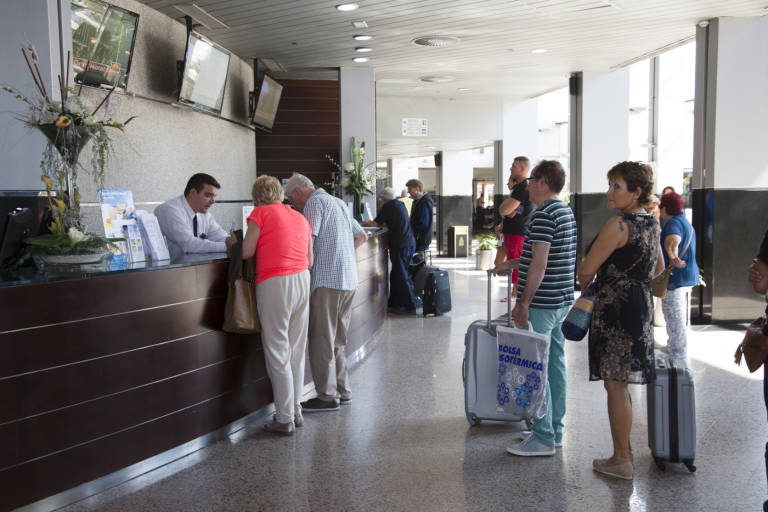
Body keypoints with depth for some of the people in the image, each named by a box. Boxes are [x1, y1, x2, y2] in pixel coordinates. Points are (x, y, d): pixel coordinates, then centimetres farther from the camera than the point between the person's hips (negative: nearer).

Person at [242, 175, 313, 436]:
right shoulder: (300, 218, 17)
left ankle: (285, 419, 4)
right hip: (302, 279, 6)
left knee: (278, 352, 0)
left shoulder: (261, 213, 0)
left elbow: (247, 252, -4)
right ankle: (296, 411, 23)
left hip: (274, 284, -6)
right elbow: (310, 261, 15)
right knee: (297, 351, 14)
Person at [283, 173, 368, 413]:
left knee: (322, 340, -3)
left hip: (327, 279, -9)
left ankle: (328, 396, 1)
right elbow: (362, 236, 28)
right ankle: (343, 391, 20)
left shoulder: (314, 203, -6)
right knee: (338, 339, 15)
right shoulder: (338, 202, 21)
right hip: (348, 279, 9)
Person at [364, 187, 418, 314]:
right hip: (409, 243, 9)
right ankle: (394, 304, 20)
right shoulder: (400, 205, 17)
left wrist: (366, 223, 15)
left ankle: (410, 306, -4)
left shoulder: (388, 207, -8)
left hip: (400, 245, -9)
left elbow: (376, 223, -4)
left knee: (401, 276, -4)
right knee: (395, 275, 15)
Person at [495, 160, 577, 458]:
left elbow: (540, 264, -23)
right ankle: (554, 430, 24)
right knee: (555, 367, 14)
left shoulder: (543, 215, -17)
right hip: (561, 302, 10)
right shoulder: (566, 212, 14)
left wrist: (524, 303, -19)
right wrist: (511, 264, 30)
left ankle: (543, 439, 2)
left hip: (541, 306, -10)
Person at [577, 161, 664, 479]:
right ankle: (624, 450, 28)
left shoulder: (618, 225, -17)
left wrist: (586, 290, 4)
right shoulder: (651, 224, 12)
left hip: (616, 309, -9)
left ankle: (621, 461, 7)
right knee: (620, 384, 18)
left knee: (615, 385, -1)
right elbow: (658, 269, 24)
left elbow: (587, 269, -15)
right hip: (641, 305, 10)